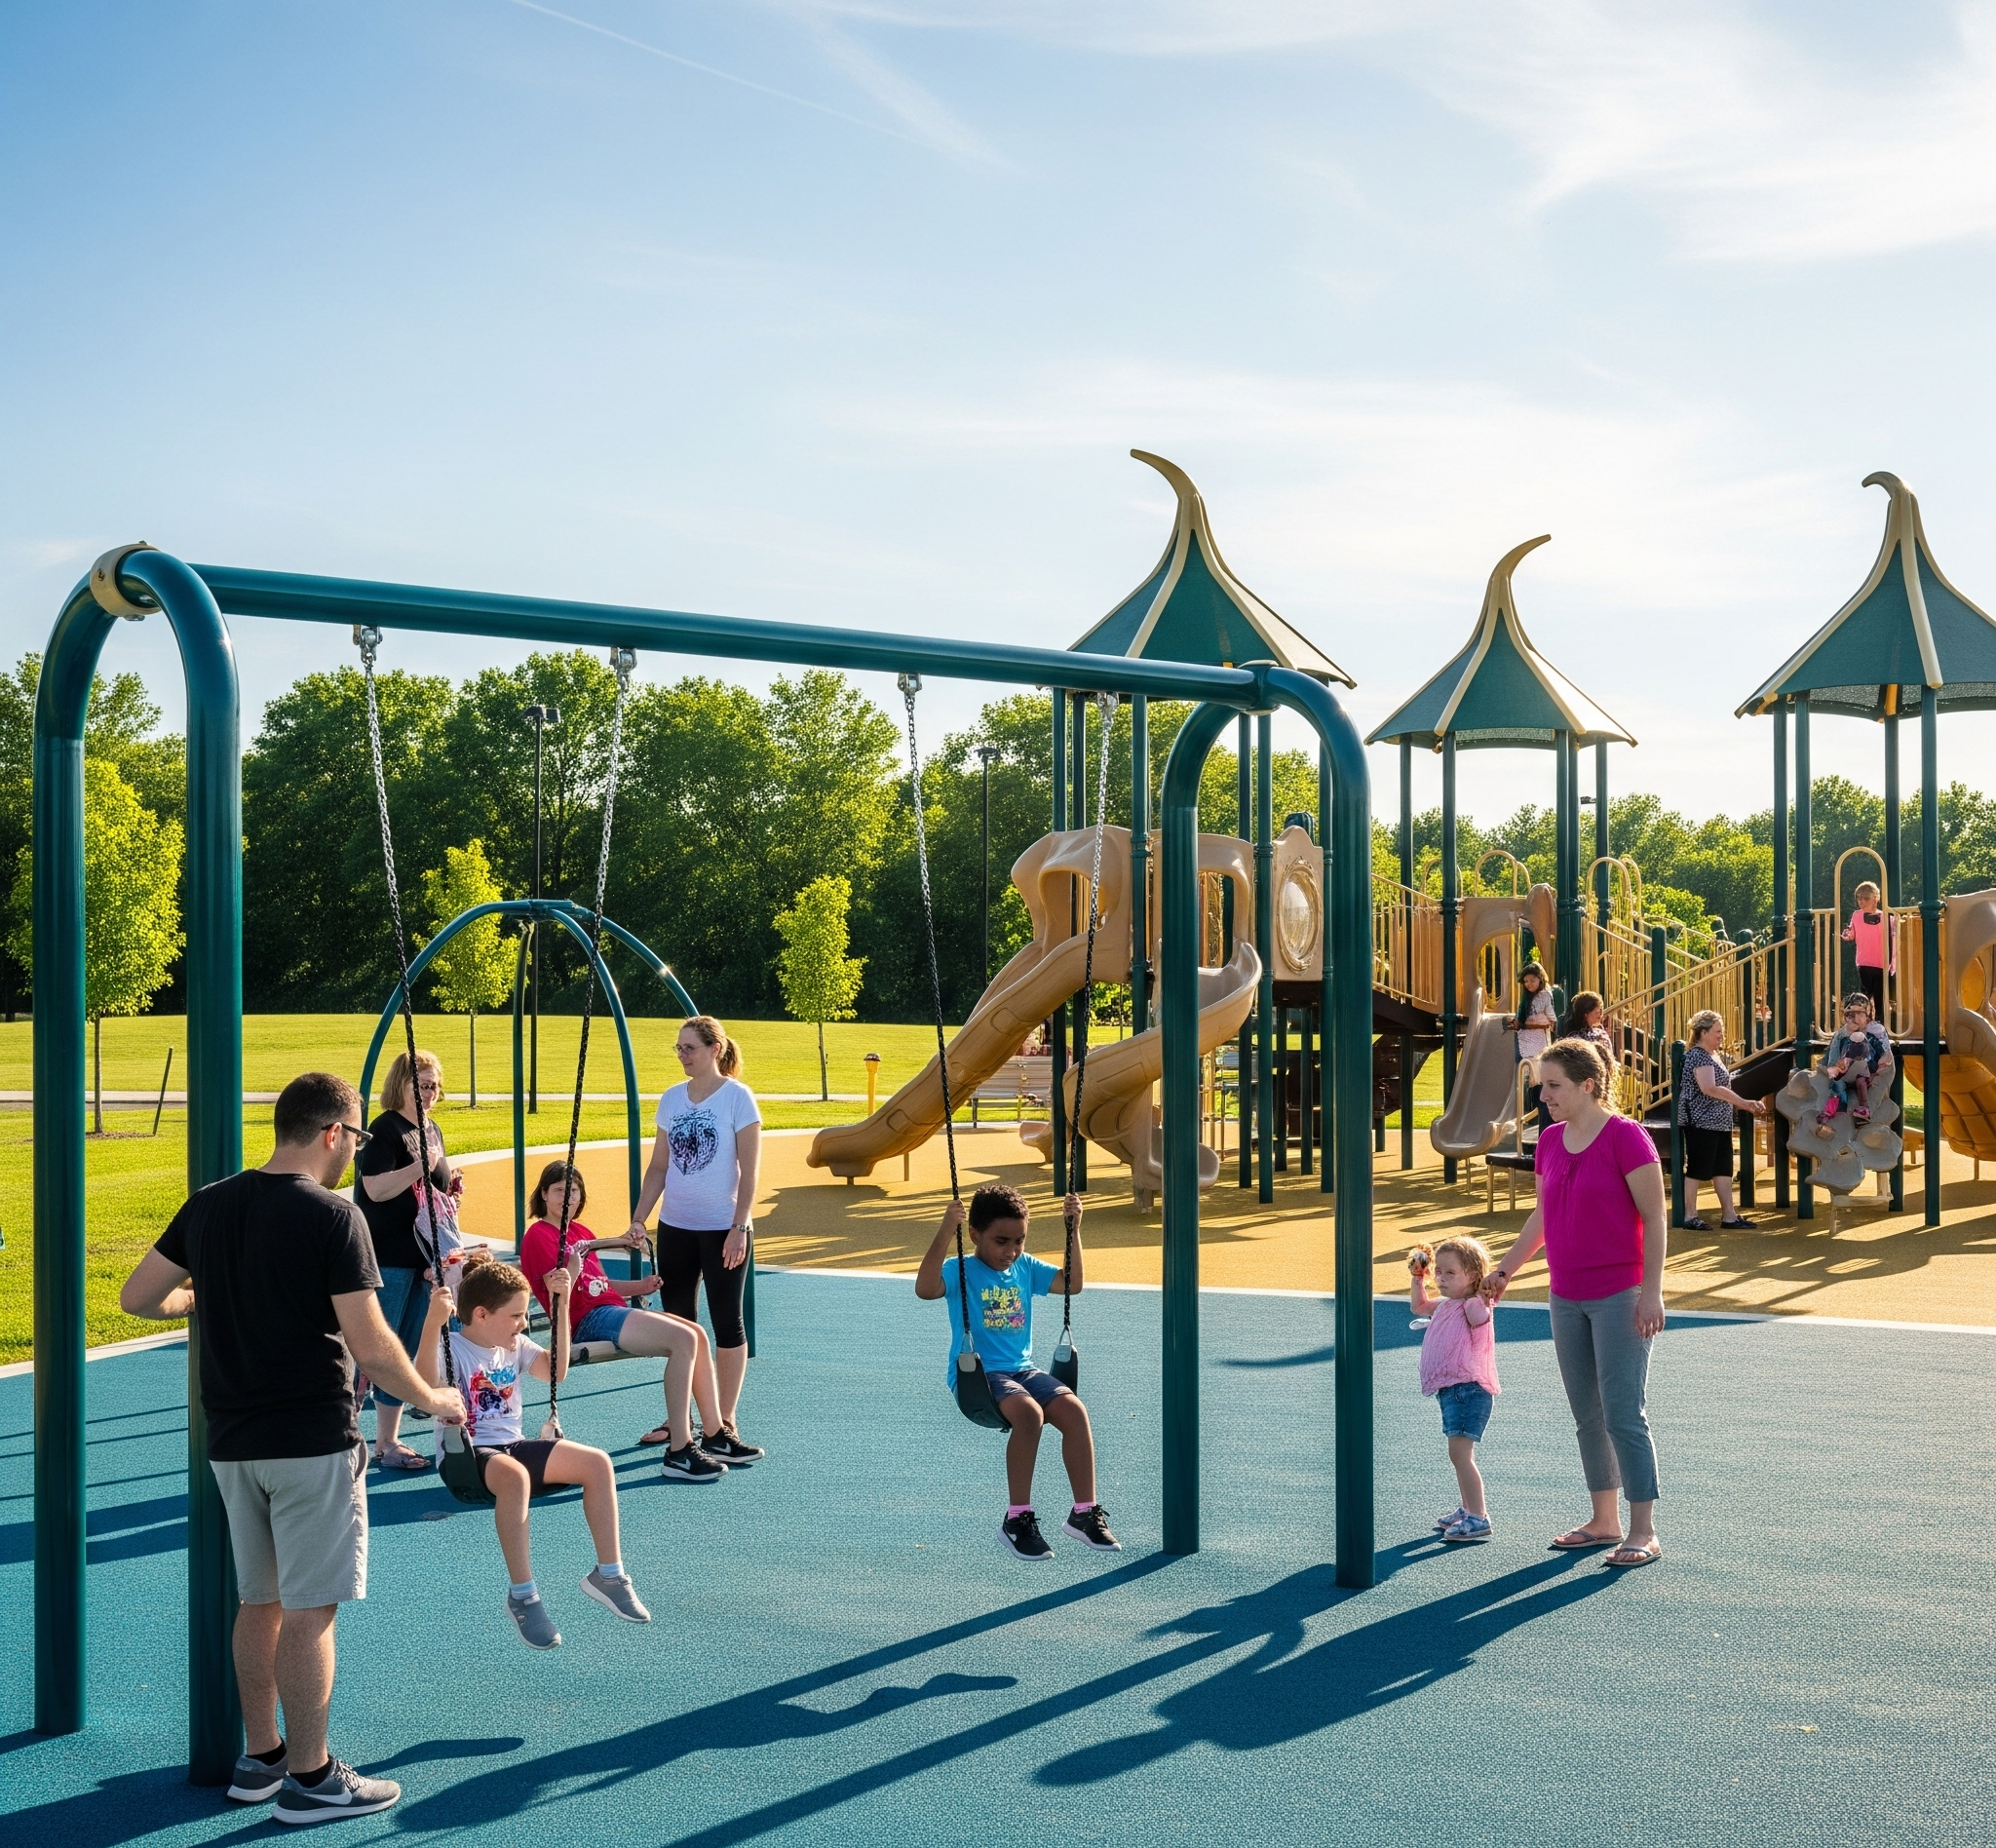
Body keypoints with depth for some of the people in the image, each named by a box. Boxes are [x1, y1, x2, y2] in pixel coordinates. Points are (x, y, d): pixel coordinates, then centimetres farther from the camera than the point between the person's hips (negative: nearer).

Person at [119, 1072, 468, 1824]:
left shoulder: (209, 1206, 4)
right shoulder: (332, 1216, -15)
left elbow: (137, 1298, 9)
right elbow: (369, 1345, -18)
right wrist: (432, 1401, -2)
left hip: (232, 1442, 7)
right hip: (312, 1442, -6)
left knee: (258, 1600, 18)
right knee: (309, 1610, 1)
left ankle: (260, 1756, 27)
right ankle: (310, 1778, 7)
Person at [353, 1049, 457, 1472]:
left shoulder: (432, 1131, 15)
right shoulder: (386, 1128, -11)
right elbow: (376, 1188, -21)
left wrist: (450, 1189, 6)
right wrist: (421, 1166, -27)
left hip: (422, 1258, 8)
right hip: (388, 1258, -8)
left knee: (406, 1355, 11)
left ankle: (387, 1442, 18)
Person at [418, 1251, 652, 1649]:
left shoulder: (515, 1346, 11)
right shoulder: (451, 1348, -12)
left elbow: (556, 1370, 17)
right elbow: (426, 1388, -32)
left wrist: (561, 1305, 9)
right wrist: (433, 1324, -47)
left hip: (513, 1446, 8)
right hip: (466, 1455, -7)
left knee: (598, 1463, -9)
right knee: (514, 1477, -41)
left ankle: (608, 1573, 1)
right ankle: (522, 1596, -32)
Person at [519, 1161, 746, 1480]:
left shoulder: (580, 1232, 23)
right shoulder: (539, 1235, -3)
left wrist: (640, 1286, 6)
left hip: (612, 1310, 9)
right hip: (588, 1320, -9)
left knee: (696, 1334, -3)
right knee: (683, 1339, -24)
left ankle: (715, 1435, 3)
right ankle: (679, 1454, -27)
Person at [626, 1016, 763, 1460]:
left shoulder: (737, 1097, -8)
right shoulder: (672, 1098, 7)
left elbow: (749, 1170, -10)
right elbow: (658, 1166, 12)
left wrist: (739, 1228, -17)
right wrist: (639, 1219, 4)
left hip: (723, 1229, -5)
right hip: (675, 1226, 6)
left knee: (727, 1324, 0)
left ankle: (724, 1425, 6)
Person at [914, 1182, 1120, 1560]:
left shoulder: (1025, 1267, 12)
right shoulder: (960, 1271, -7)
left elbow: (1072, 1284, 13)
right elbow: (925, 1289, -26)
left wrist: (1074, 1229, 4)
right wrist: (945, 1232, -35)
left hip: (1022, 1370, 6)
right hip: (975, 1374, -6)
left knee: (1074, 1410, -21)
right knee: (1029, 1412, -33)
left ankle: (1085, 1512, -12)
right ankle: (1017, 1520, -22)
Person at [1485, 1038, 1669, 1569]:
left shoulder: (1625, 1137, -13)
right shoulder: (1550, 1142, 8)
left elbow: (1654, 1218, -12)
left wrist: (1651, 1292, -17)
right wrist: (1505, 1269, 20)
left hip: (1619, 1298, -7)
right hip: (1566, 1300, 7)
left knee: (1623, 1415, -6)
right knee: (1587, 1415, 12)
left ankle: (1643, 1532, 1)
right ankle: (1604, 1520, 22)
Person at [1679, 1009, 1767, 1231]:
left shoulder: (1712, 1055, 17)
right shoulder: (1698, 1055, -14)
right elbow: (1709, 1088, -27)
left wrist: (1748, 1105, 13)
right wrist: (1744, 1103, -26)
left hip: (1718, 1123, 10)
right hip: (1702, 1122, -10)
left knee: (1723, 1169, 8)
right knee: (1697, 1169, -4)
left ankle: (1729, 1216, 10)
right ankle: (1689, 1217, 2)